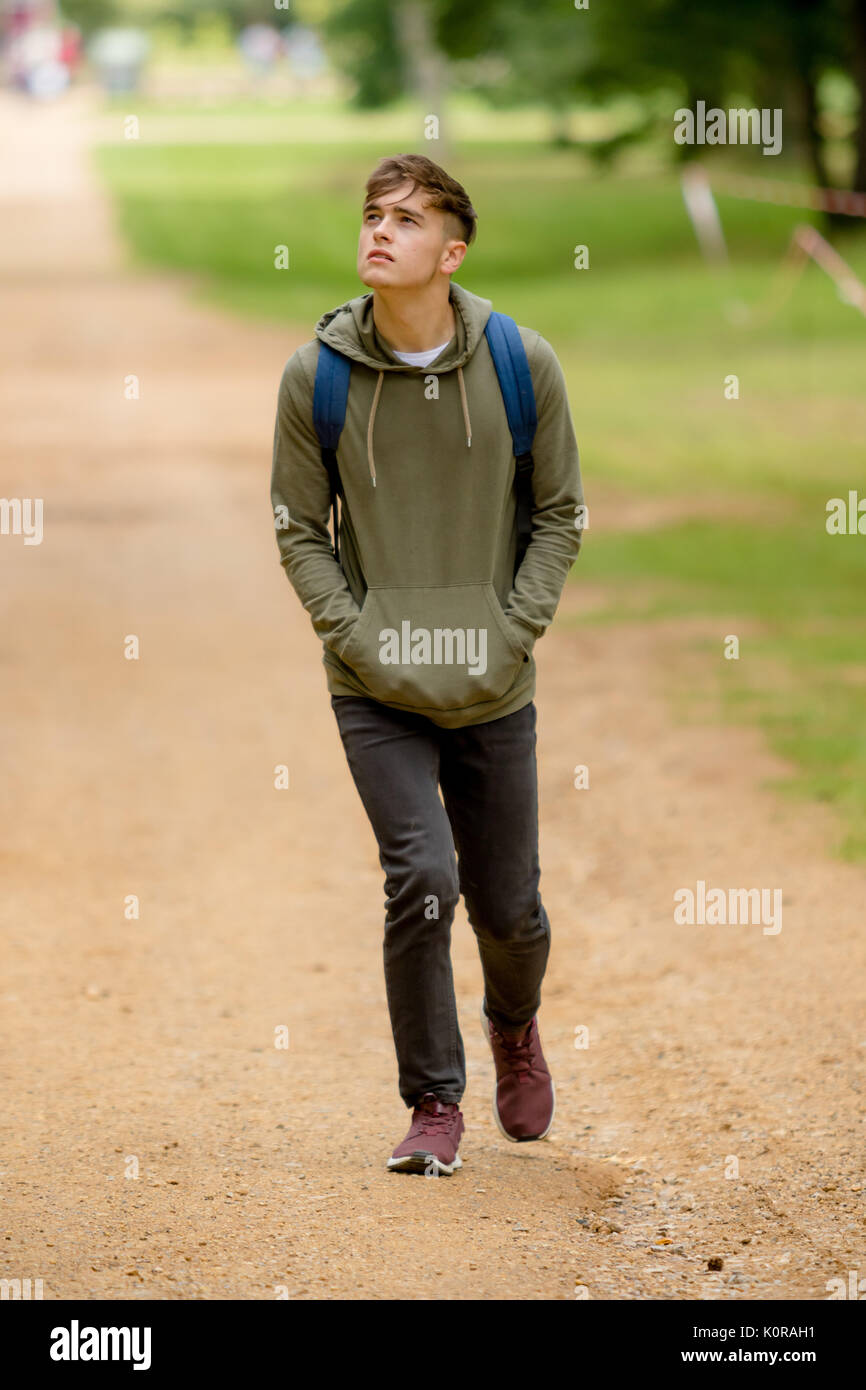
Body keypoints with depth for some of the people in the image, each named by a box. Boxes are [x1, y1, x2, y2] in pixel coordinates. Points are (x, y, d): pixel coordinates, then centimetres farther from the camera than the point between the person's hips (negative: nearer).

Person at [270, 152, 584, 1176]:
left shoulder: (524, 365, -6)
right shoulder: (315, 375, -6)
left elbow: (559, 513, 3)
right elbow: (300, 531, 2)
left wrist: (513, 631, -7)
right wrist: (358, 636, -9)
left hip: (494, 692, 1)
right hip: (374, 688, -1)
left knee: (507, 905, 9)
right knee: (422, 878, -15)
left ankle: (513, 1027, 44)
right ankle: (433, 1103, 2)